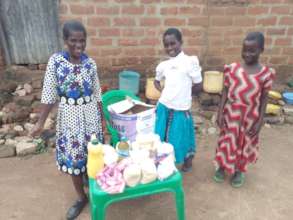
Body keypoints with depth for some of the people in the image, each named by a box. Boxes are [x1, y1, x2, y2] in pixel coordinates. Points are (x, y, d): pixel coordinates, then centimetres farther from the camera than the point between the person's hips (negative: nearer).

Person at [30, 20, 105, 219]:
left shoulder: (90, 63, -3)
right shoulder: (55, 61, -8)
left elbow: (97, 94, 3)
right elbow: (49, 94, -6)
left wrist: (102, 118, 7)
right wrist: (41, 123, -7)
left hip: (90, 113, 1)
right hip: (69, 115, -1)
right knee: (73, 157, 9)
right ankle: (81, 197, 30)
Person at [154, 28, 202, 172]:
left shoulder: (190, 62, -10)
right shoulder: (163, 65, 3)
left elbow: (198, 86, -4)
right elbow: (156, 81, 21)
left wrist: (183, 93, 2)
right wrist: (163, 91, 3)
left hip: (181, 108, -3)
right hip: (163, 106, 4)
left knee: (181, 136, 12)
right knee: (162, 136, 14)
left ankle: (188, 158, 42)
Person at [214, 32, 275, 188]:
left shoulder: (266, 74, -10)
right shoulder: (232, 69, -9)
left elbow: (263, 99, -4)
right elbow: (225, 92, -4)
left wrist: (260, 121, -6)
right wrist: (220, 113, -8)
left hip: (250, 116, 0)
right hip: (231, 113, 0)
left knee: (245, 143, 17)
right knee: (227, 141, 14)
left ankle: (239, 170, 40)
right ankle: (221, 166, 38)